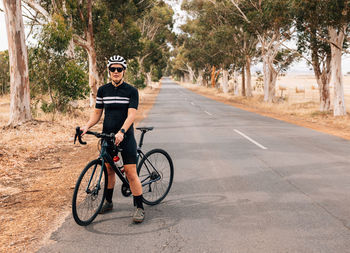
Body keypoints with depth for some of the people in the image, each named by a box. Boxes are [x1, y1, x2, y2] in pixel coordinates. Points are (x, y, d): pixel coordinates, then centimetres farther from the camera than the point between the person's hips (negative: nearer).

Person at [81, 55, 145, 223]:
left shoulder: (131, 91, -5)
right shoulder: (103, 90, 6)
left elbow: (131, 115, -15)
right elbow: (97, 113, 10)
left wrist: (121, 132, -30)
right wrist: (86, 126, -9)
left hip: (125, 138, -4)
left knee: (131, 173, -7)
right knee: (108, 170, 14)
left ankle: (139, 208, 1)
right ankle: (108, 202, 32)